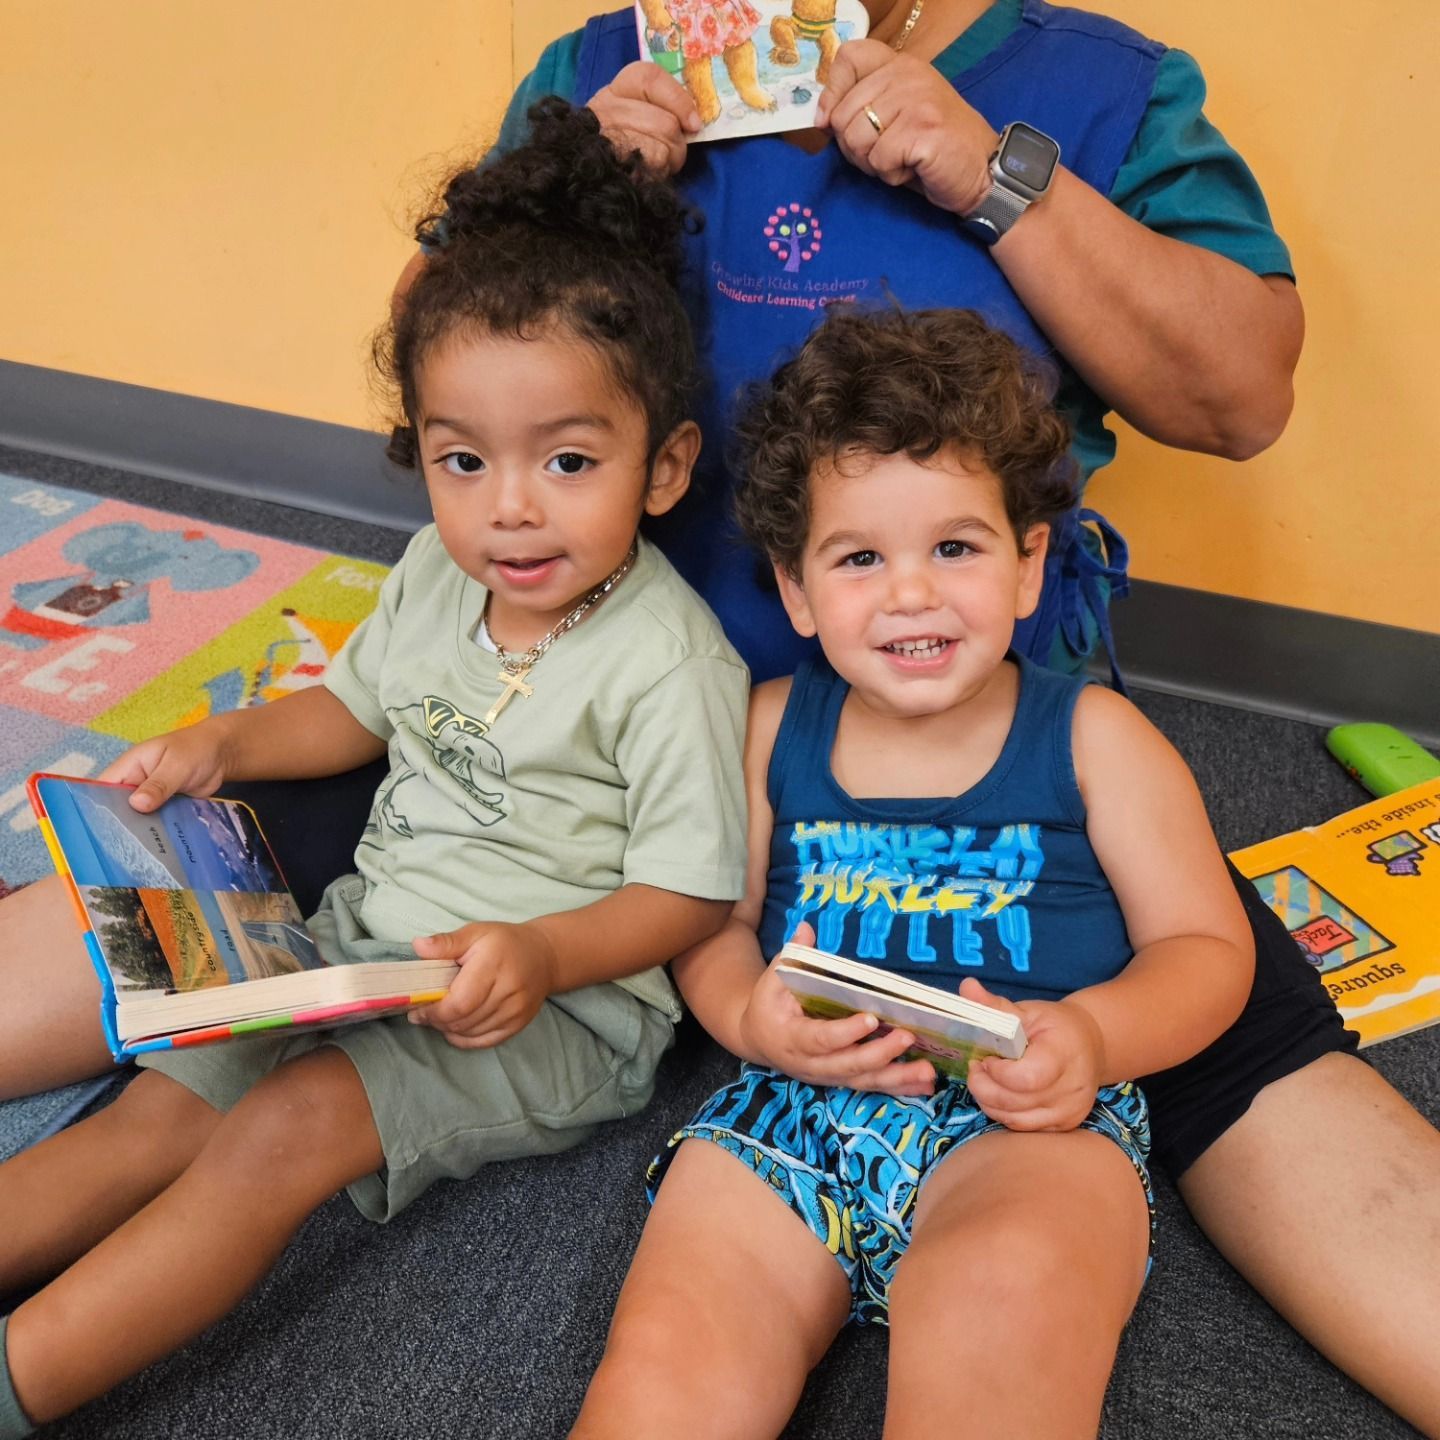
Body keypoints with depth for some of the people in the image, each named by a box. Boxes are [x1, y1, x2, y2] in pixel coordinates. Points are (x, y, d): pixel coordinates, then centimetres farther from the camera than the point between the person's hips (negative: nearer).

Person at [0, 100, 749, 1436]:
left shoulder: (668, 661, -22)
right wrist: (222, 743, 4)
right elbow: (359, 705, 19)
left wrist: (541, 953, -31)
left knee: (282, 1130, -23)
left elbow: (691, 889, -17)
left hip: (555, 1004, -7)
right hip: (367, 935, 8)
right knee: (156, 1111, -1)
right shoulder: (433, 573, 1)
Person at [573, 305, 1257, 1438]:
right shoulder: (772, 729, 11)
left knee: (1001, 1298, -36)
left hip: (1029, 1119, -1)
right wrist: (750, 1016, -9)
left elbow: (1207, 947, 7)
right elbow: (711, 923, 15)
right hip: (795, 1105, 2)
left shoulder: (1092, 737, 5)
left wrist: (1096, 1037, -15)